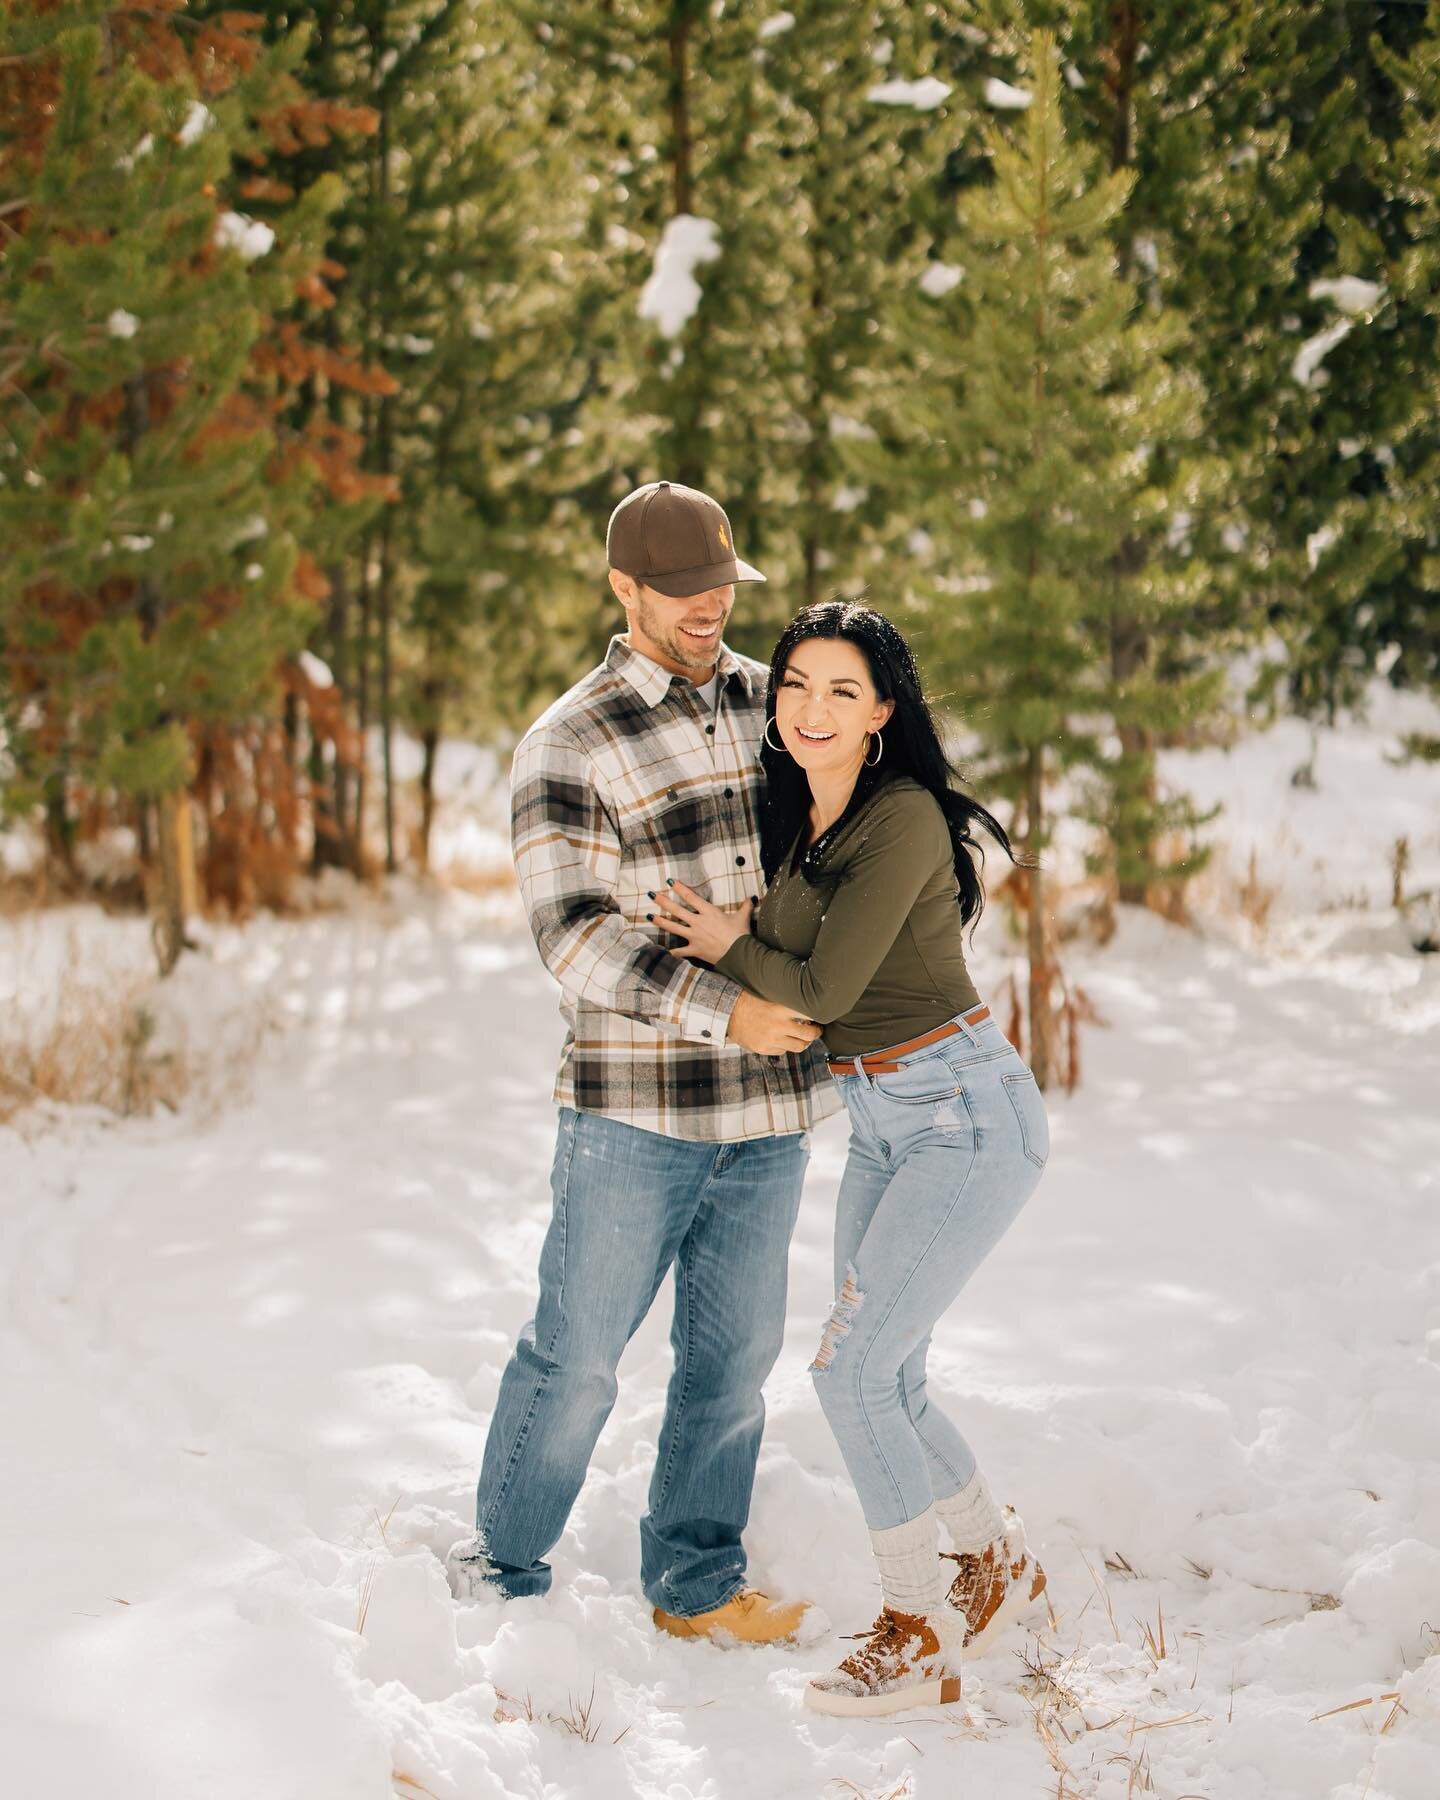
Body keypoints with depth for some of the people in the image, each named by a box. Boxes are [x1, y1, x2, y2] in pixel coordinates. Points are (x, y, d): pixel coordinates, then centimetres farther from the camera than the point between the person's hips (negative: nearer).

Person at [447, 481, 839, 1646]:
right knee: (577, 1354, 2)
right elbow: (575, 937, -16)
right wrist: (721, 1012, -24)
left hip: (770, 1106, 5)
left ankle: (696, 1586, 24)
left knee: (735, 1353, 11)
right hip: (637, 1109, -5)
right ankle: (504, 1573, 21)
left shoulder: (771, 701, 8)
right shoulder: (567, 748, -9)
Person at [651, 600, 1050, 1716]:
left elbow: (822, 987, -18)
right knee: (884, 1381, 12)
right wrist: (716, 934, 3)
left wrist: (727, 948, -2)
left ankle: (924, 1634, 3)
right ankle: (997, 1563, 35)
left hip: (968, 1117, -9)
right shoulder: (794, 814, 7)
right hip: (881, 1122, 9)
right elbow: (783, 957, 20)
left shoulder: (903, 818, -19)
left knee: (852, 1364, -11)